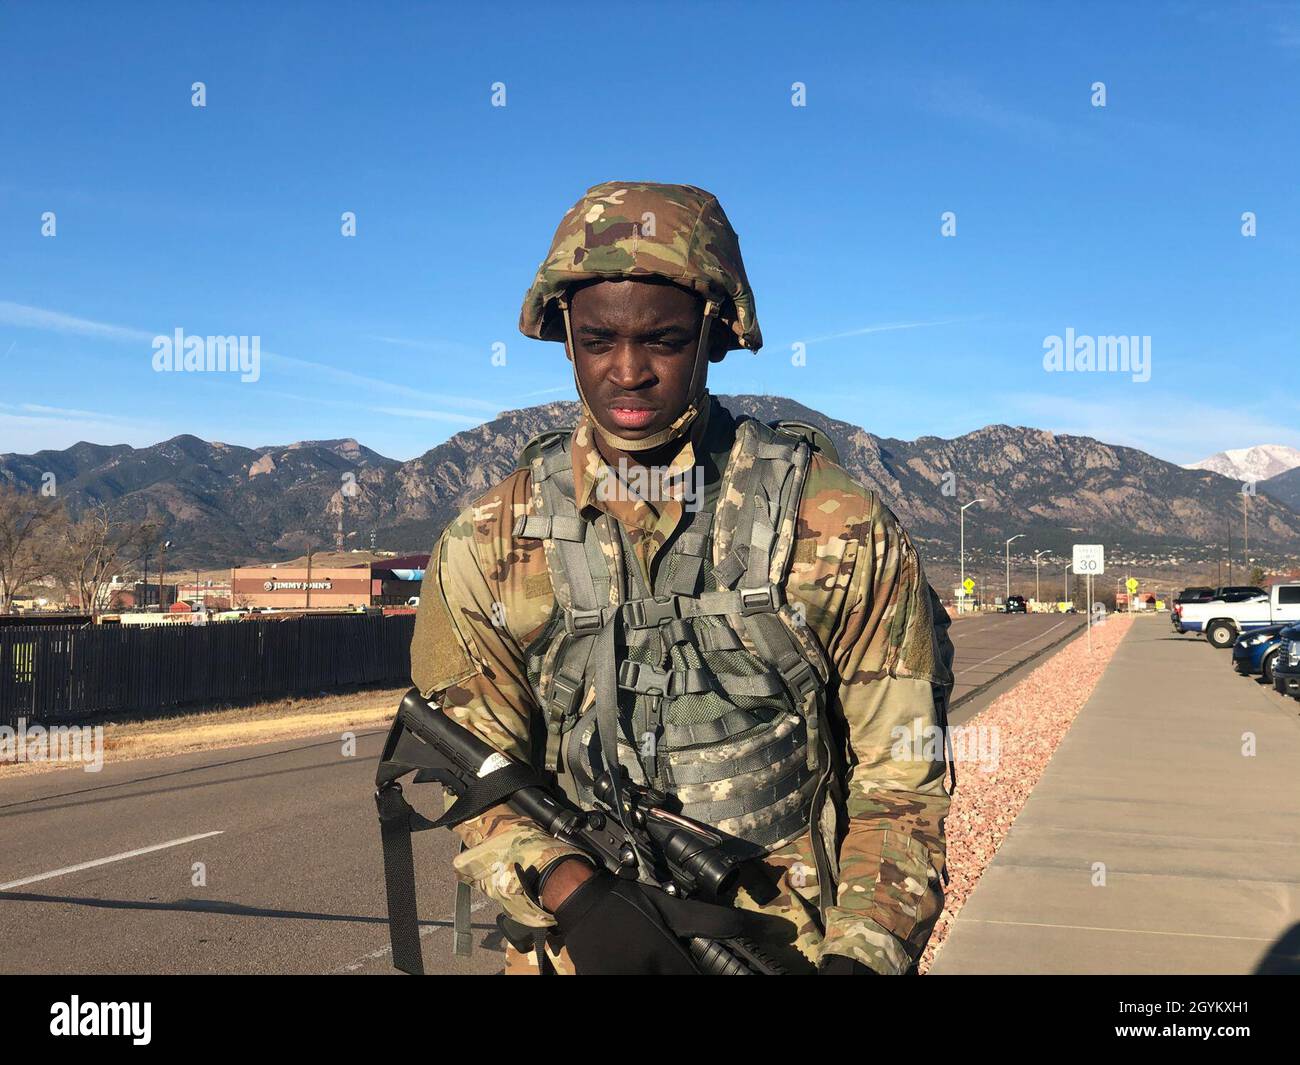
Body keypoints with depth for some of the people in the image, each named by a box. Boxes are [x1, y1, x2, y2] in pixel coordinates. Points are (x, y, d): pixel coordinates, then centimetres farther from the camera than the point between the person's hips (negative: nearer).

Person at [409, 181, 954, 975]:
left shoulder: (841, 529, -7)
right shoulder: (486, 550, -3)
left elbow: (899, 782, -4)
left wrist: (858, 955, -17)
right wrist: (575, 893, -20)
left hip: (796, 947, 0)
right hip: (576, 950, 1)